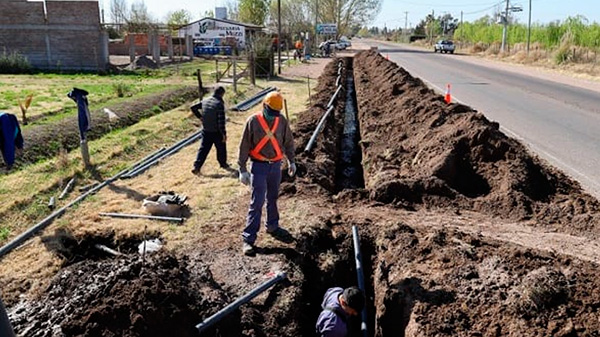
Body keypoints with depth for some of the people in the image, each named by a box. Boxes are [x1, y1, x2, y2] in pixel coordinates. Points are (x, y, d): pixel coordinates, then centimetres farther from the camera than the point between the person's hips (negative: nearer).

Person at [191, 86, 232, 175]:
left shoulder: (205, 101, 3)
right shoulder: (219, 104, -18)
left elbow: (193, 107, 11)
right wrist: (224, 133, -15)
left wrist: (200, 116, 14)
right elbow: (221, 121, -21)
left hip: (206, 131, 5)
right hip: (216, 132, -5)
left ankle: (196, 167, 3)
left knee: (203, 149, 10)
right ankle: (223, 164, 31)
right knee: (221, 148, 15)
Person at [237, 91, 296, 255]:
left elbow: (288, 142, 13)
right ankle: (248, 238, 0)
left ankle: (272, 226, 37)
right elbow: (244, 146, -8)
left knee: (273, 198, 17)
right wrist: (242, 169, -10)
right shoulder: (253, 121, -12)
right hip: (259, 166, -4)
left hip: (276, 165, 4)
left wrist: (291, 161, 13)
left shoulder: (282, 121, -1)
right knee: (257, 202, -6)